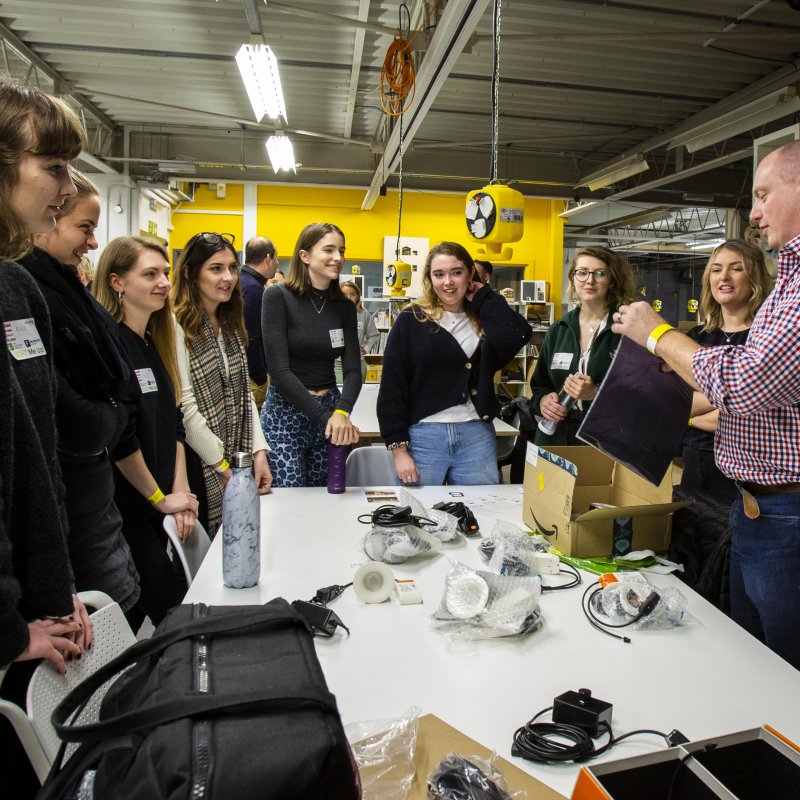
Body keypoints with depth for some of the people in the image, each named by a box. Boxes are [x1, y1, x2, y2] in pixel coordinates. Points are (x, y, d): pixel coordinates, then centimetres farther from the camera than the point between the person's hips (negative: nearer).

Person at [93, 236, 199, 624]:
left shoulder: (155, 344, 11)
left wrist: (180, 493, 1)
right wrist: (161, 498, -9)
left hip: (157, 509, 8)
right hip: (126, 510, -7)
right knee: (171, 612, -2)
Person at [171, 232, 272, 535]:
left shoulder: (231, 324, 12)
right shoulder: (177, 326, -13)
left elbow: (244, 393, 10)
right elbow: (185, 406, -17)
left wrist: (259, 451, 0)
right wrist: (222, 466, -13)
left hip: (240, 463, 7)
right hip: (200, 467, -7)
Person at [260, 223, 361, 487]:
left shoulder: (344, 306, 5)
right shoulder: (277, 296, -9)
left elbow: (353, 370, -3)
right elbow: (279, 370, -15)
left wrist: (341, 412, -22)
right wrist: (323, 417, -21)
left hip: (332, 411, 5)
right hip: (285, 413, -4)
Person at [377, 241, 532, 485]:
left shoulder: (484, 320, 9)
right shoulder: (411, 320, 0)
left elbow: (519, 335, -13)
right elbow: (392, 387, -3)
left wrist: (483, 297, 0)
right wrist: (399, 448, -8)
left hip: (476, 437, 3)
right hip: (423, 436, -2)